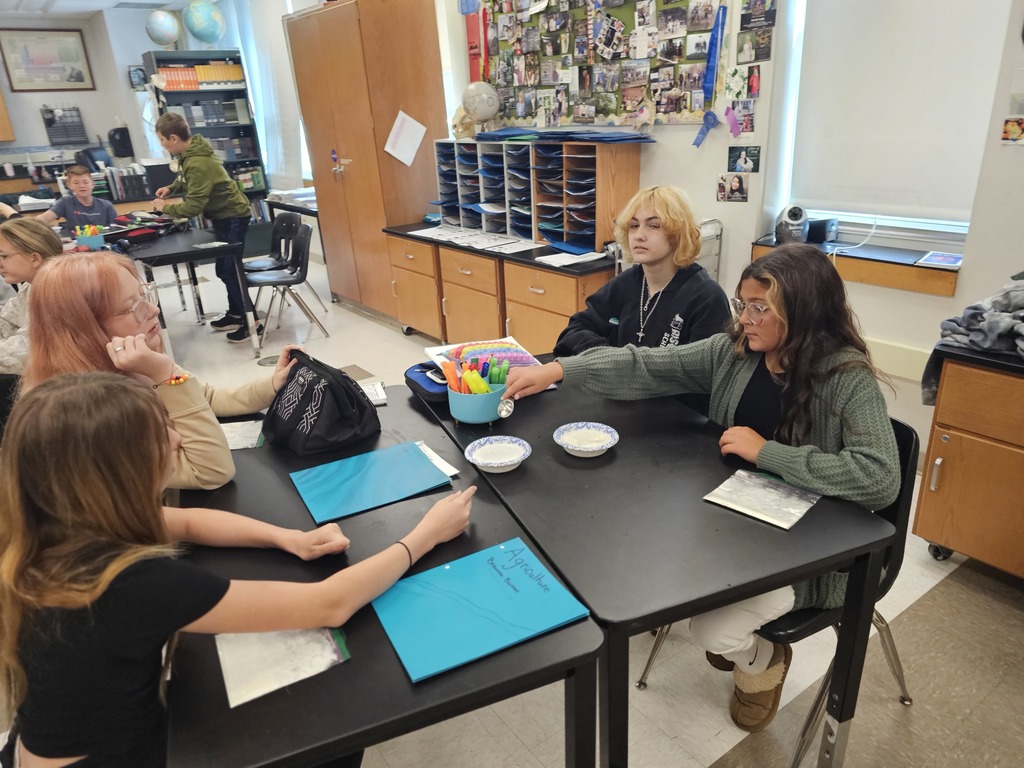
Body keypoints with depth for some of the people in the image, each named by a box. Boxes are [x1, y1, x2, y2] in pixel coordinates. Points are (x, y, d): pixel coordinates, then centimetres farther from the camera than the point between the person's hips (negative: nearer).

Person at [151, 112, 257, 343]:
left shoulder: (198, 163, -26)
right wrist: (171, 187, 9)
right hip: (222, 215, 10)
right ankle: (236, 314, 25)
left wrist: (165, 208, -11)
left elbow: (193, 206, -26)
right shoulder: (189, 154, 3)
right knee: (223, 268, 14)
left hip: (232, 217, -10)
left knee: (229, 269, -10)